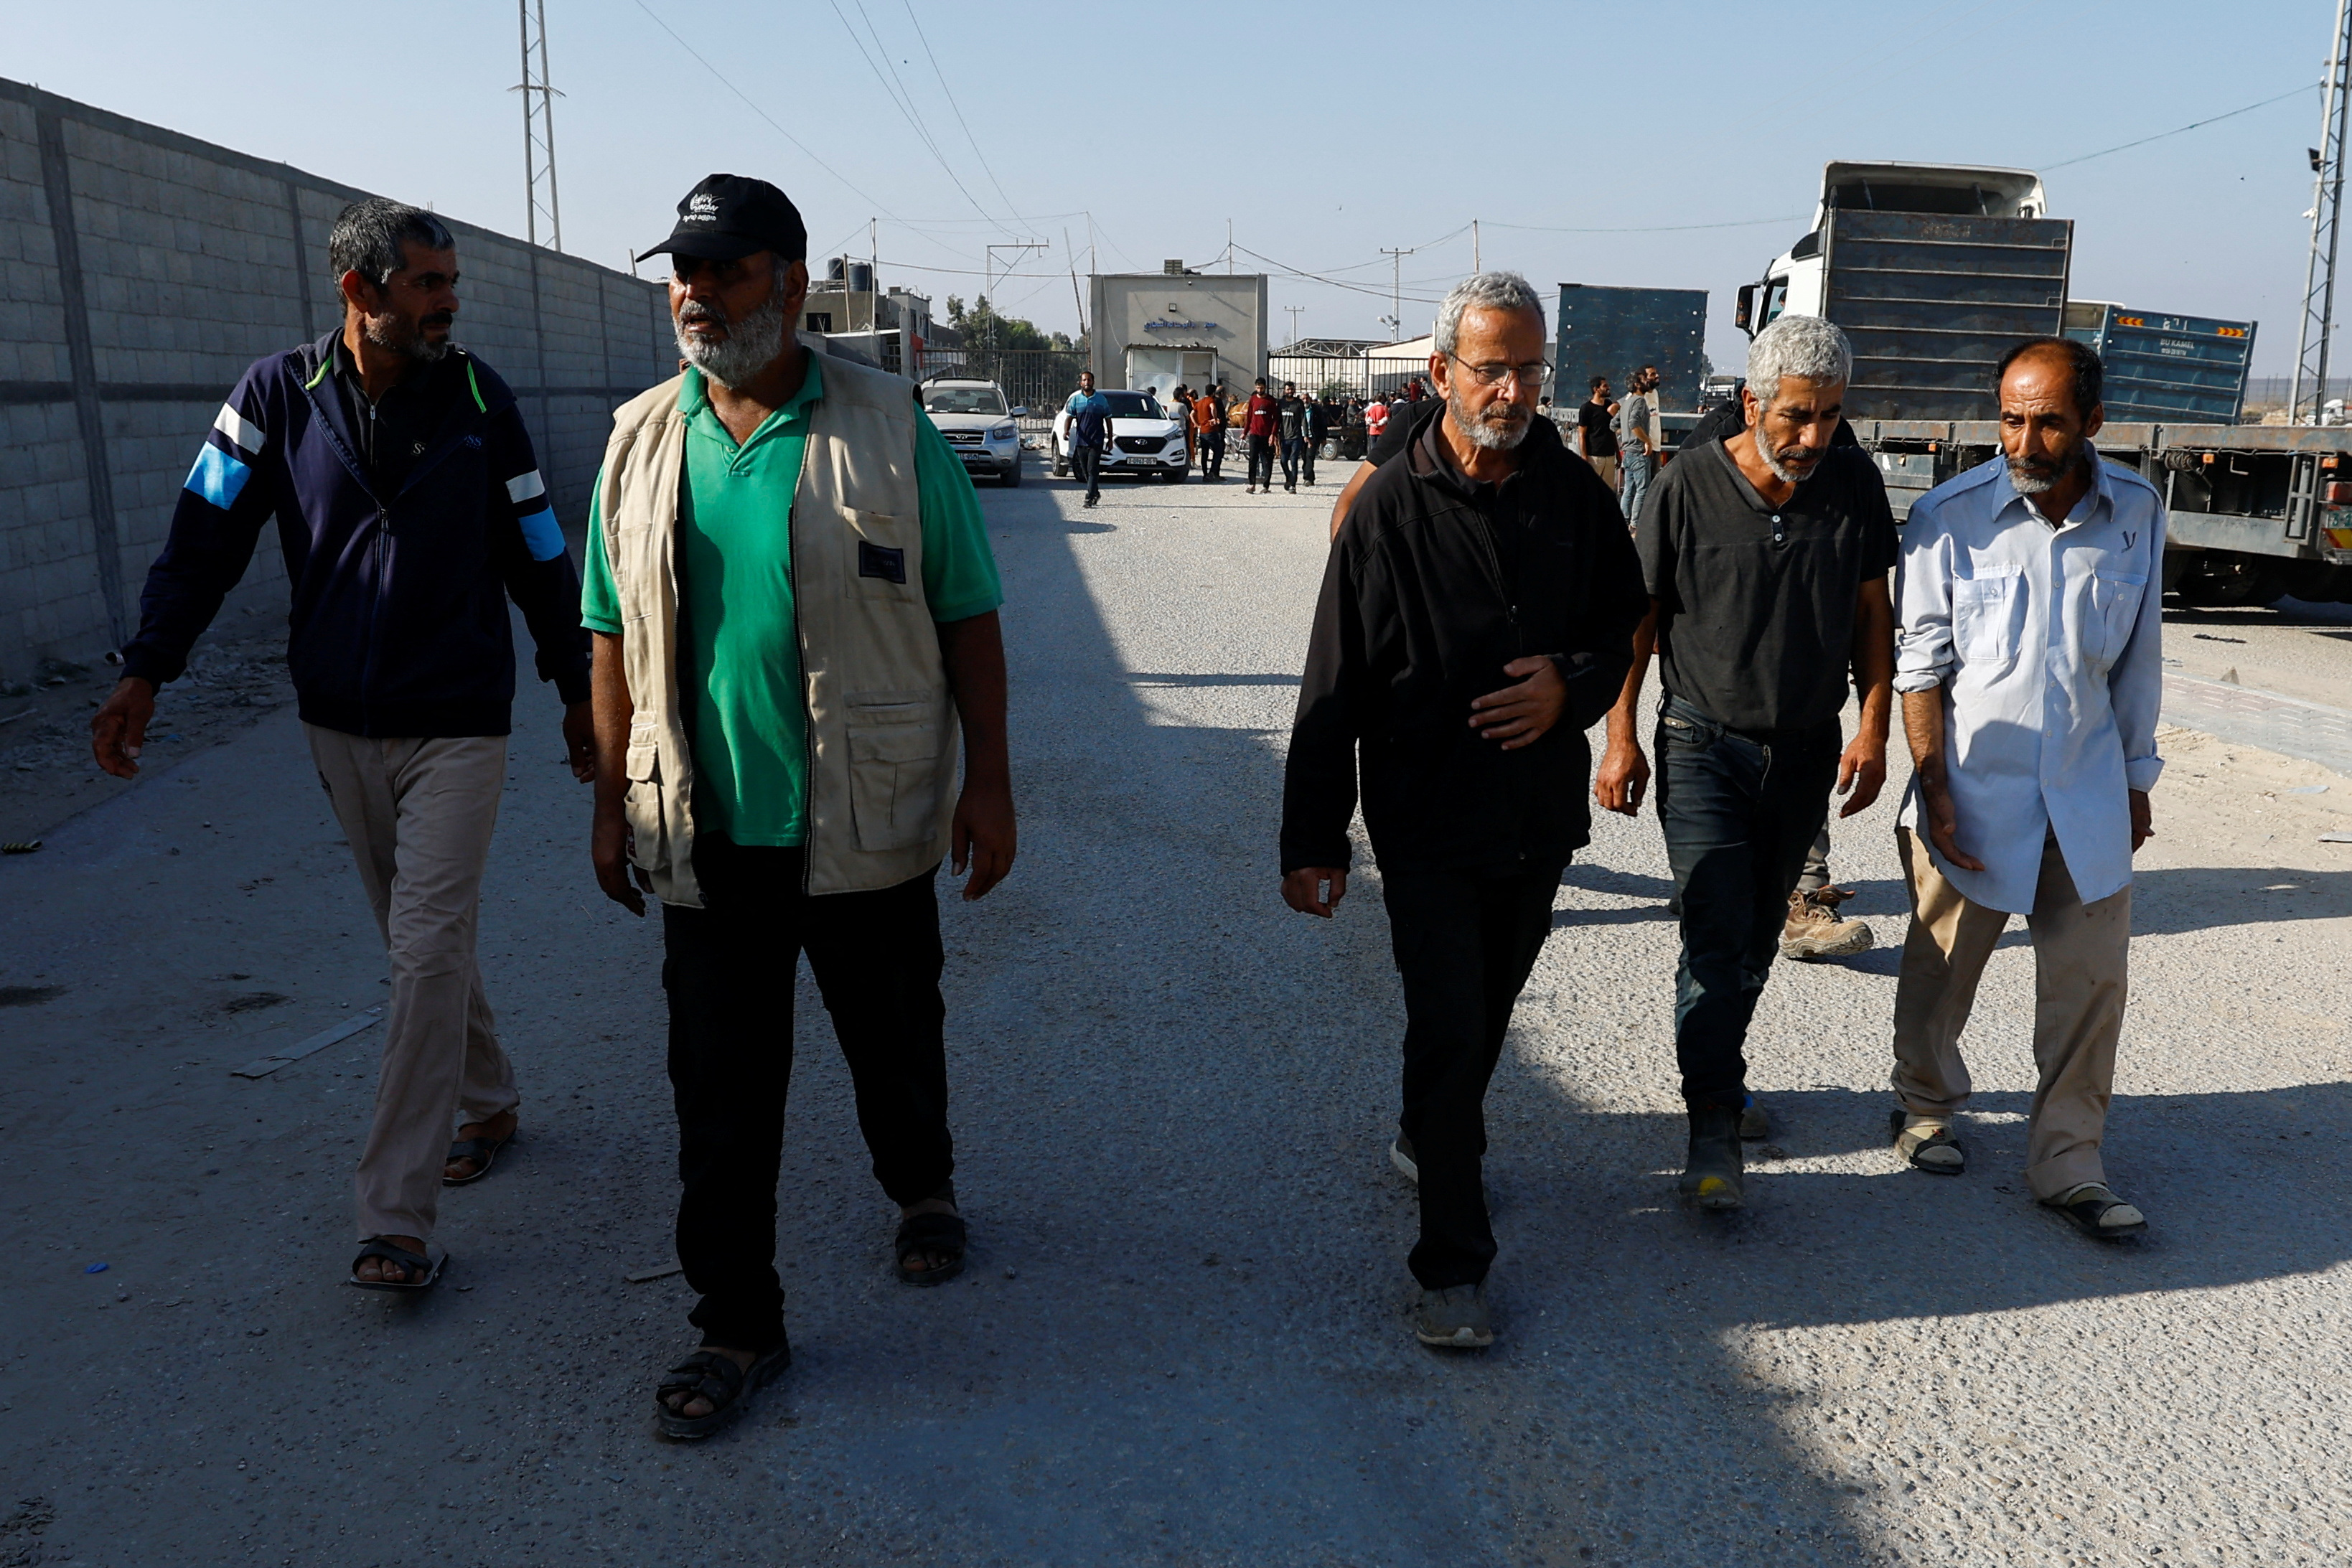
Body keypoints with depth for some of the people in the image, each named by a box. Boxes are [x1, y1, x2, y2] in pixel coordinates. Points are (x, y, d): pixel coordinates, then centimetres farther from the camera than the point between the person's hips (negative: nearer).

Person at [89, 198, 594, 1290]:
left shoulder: (477, 398, -3)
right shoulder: (279, 394, -1)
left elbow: (539, 554, 5)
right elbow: (206, 535, 2)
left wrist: (578, 687, 10)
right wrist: (145, 671, -6)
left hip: (457, 727, -3)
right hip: (340, 726, 3)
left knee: (427, 952, -8)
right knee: (418, 944, 14)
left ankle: (396, 1219, -4)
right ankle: (488, 1101, 36)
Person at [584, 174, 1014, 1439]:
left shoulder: (889, 431, -5)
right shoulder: (642, 442, 4)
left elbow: (967, 618, -2)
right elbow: (615, 639, 10)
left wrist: (988, 781, -5)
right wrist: (613, 801, 9)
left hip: (868, 831, -1)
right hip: (705, 838, 2)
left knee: (896, 1046, 17)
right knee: (720, 1095, 6)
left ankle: (922, 1192, 47)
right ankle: (736, 1325, 21)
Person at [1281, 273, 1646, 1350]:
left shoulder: (1575, 495, 1)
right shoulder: (1390, 507, -11)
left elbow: (1622, 621, 13)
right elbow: (1334, 687, -10)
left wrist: (1570, 686, -11)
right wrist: (1313, 842, -11)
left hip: (1542, 814, 5)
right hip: (1427, 823, -4)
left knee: (1488, 1012, 20)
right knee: (1448, 1030, -5)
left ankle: (1428, 1138, 48)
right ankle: (1453, 1264, 8)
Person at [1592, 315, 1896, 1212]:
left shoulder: (1854, 484, -1)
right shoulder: (1690, 486, -11)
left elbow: (1871, 612, 7)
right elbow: (1637, 616, -4)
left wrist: (1873, 728, 1)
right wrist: (1620, 738, -6)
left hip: (1807, 751, 4)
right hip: (1704, 747, -3)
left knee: (1757, 938, 14)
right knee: (1716, 936, -10)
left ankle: (1716, 1069, 35)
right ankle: (1714, 1130, -3)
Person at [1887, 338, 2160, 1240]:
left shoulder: (2137, 512, -1)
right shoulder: (1950, 516, -11)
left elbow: (2138, 659, 9)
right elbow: (1922, 665, -7)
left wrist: (2136, 777, 12)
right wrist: (1934, 789, -11)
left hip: (2087, 791, 3)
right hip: (1973, 784, -3)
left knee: (2091, 979, 5)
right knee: (1942, 967, 10)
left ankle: (2068, 1163, 18)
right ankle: (1925, 1104, 35)